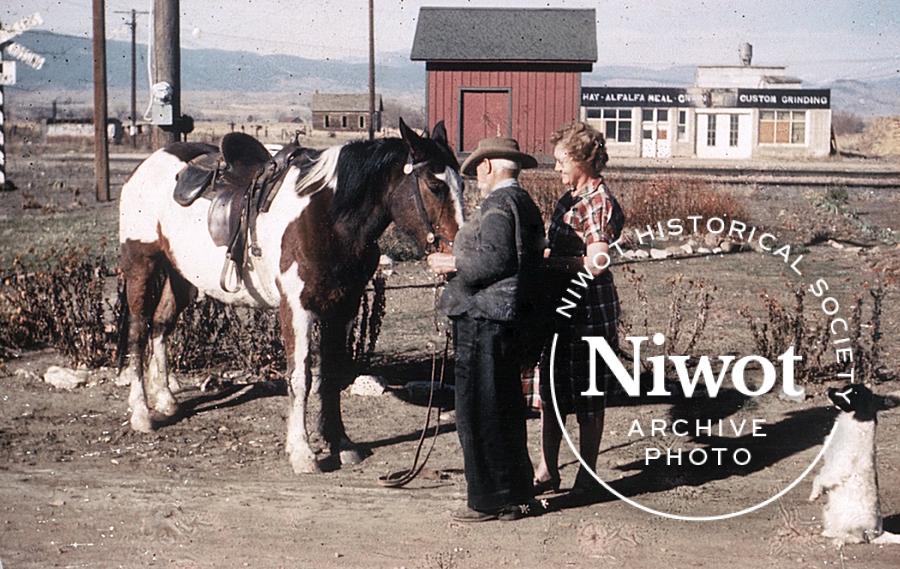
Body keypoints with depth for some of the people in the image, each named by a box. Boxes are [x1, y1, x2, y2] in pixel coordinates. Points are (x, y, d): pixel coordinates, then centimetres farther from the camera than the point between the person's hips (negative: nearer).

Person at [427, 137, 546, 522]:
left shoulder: (498, 204, -13)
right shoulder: (524, 203, 17)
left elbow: (495, 259, -22)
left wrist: (453, 263, -9)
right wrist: (458, 262, 17)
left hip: (484, 319, -10)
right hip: (509, 317, 11)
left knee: (480, 410, -4)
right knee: (506, 408, 17)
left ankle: (490, 500, 2)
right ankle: (515, 493, 25)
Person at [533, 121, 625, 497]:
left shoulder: (599, 203, -15)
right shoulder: (570, 198, 12)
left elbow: (596, 262, -23)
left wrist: (549, 260, -17)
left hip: (589, 308, -9)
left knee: (587, 397, 3)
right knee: (550, 390, 13)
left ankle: (587, 478, 14)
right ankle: (547, 472, 22)